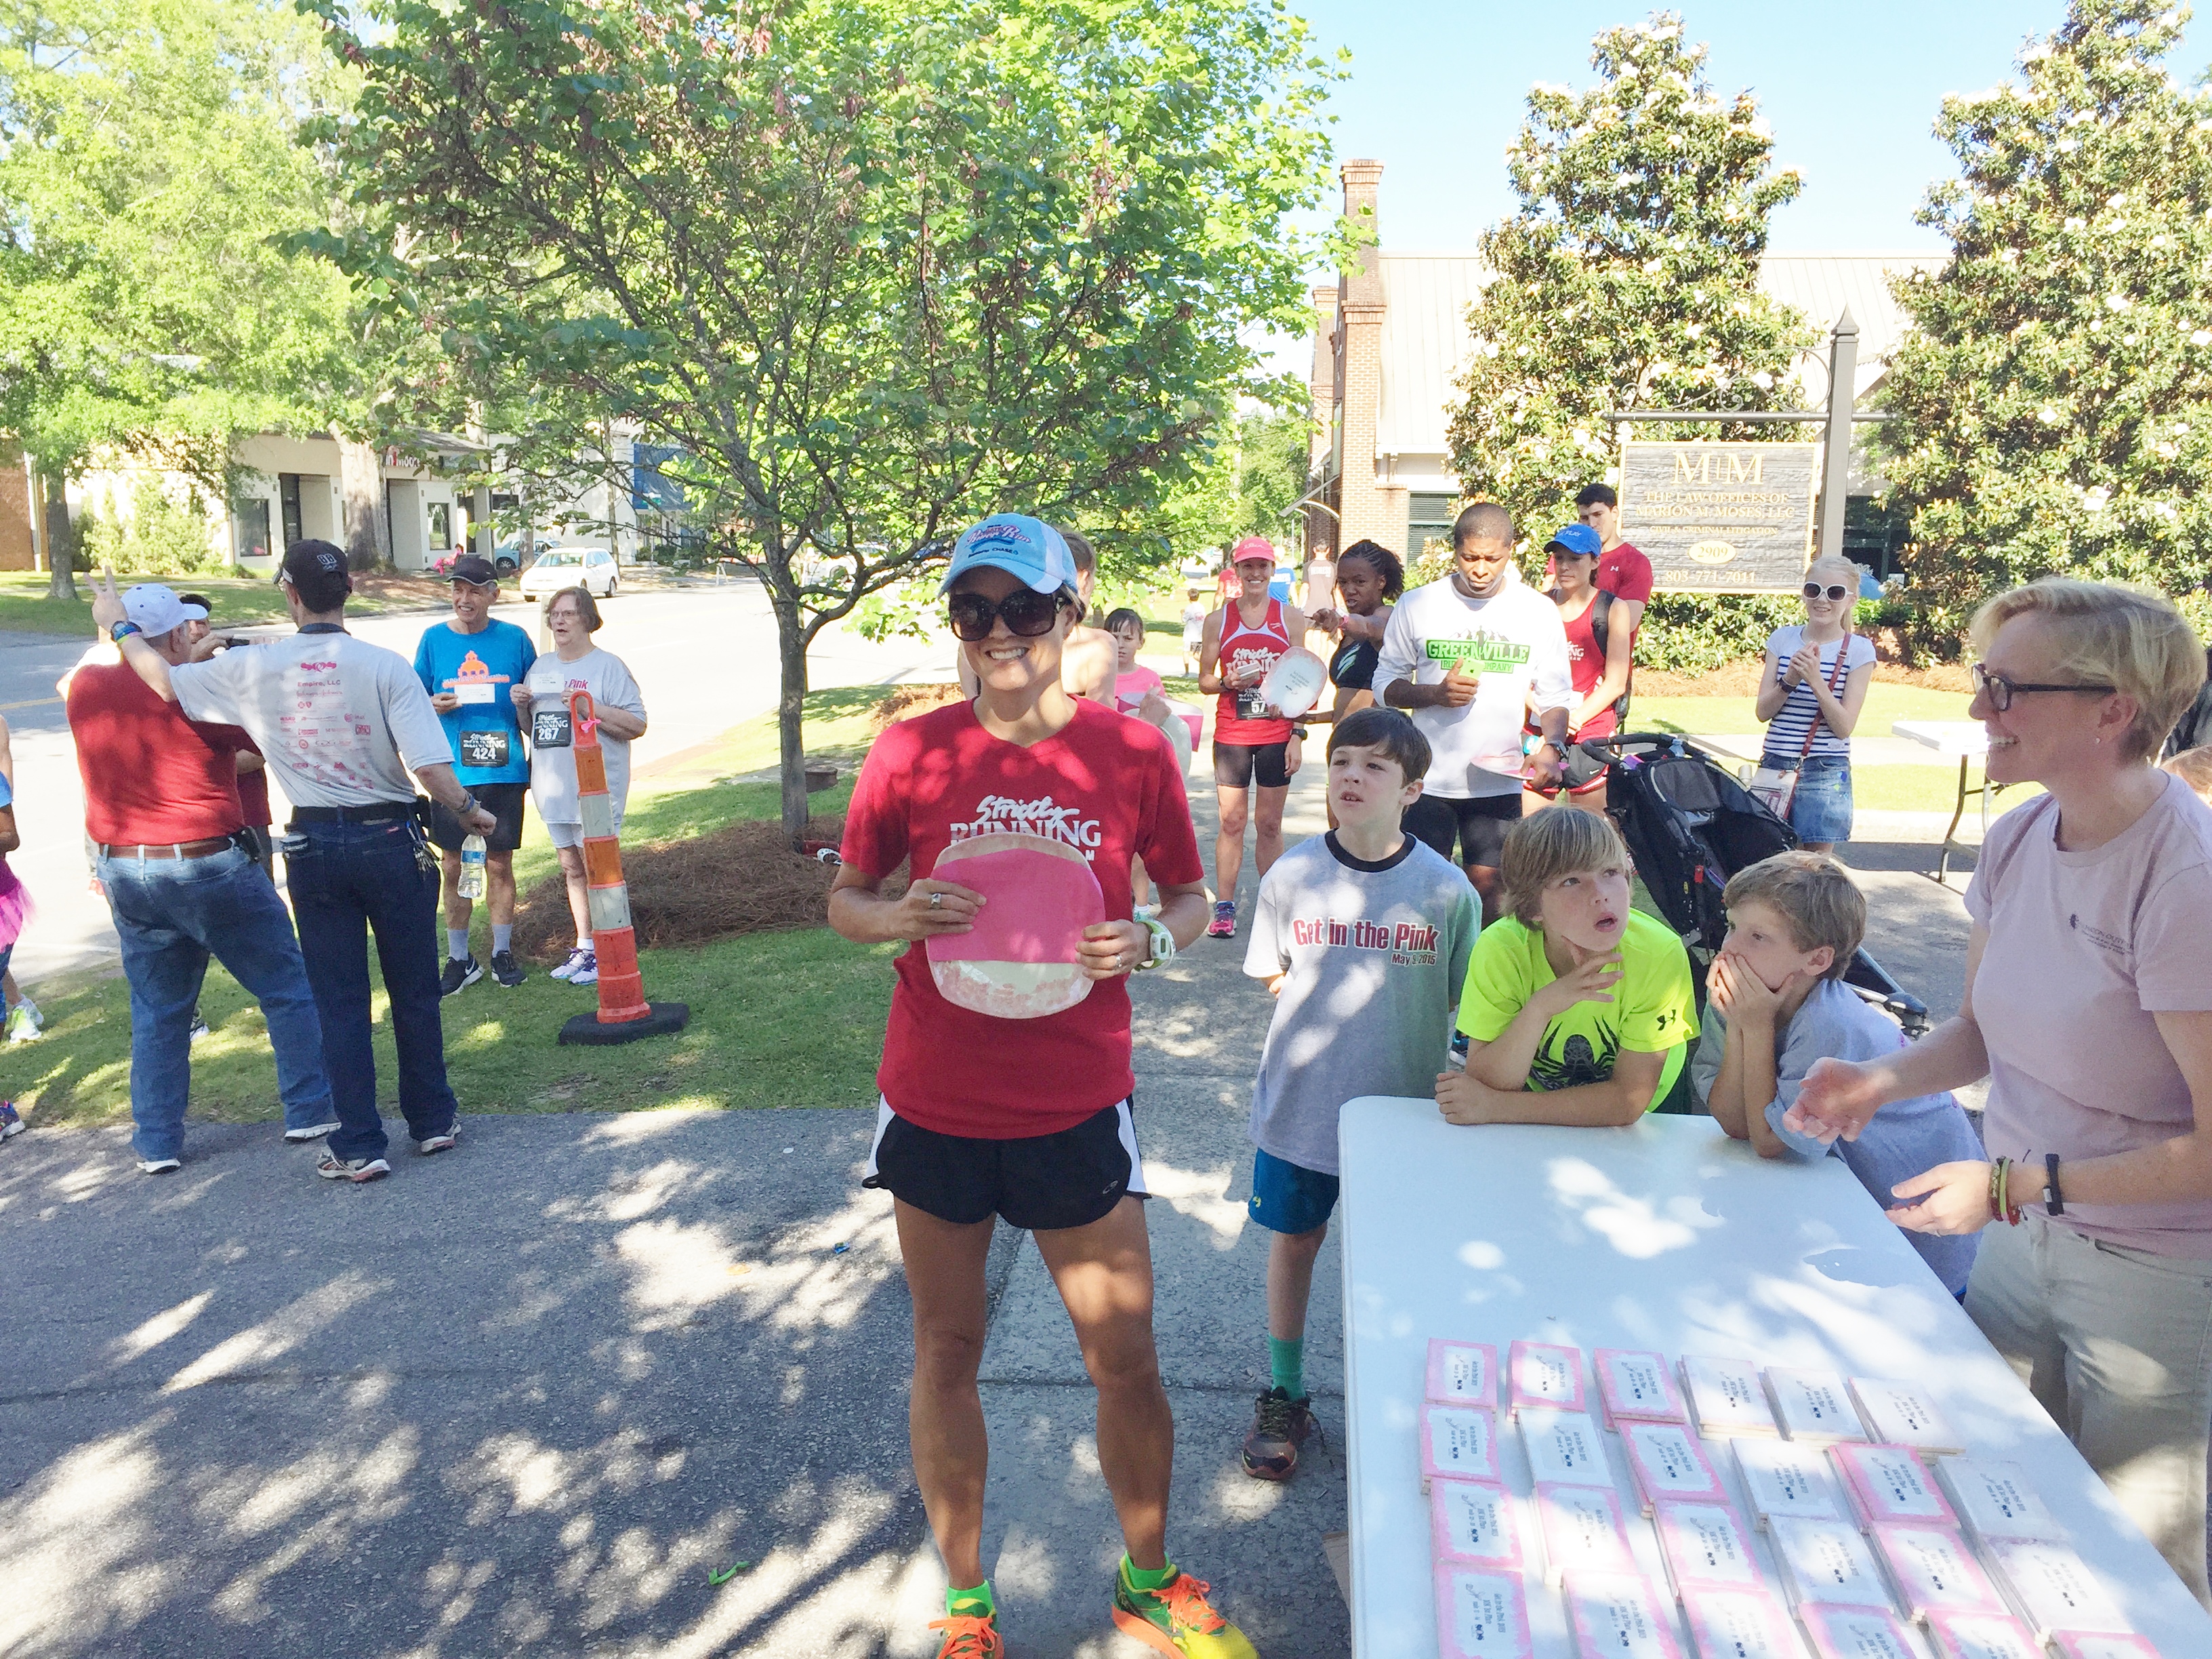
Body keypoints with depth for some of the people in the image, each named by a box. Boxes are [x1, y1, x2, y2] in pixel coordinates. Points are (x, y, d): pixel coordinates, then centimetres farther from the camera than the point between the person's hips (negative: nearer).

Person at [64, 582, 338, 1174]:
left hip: (124, 874, 6)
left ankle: (157, 1142, 18)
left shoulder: (86, 687, 1)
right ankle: (310, 1110, 13)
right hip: (207, 867, -6)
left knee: (157, 1009, 15)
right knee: (288, 988, 8)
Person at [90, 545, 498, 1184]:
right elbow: (430, 766, -17)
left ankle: (359, 1147, 14)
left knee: (338, 1000, 9)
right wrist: (471, 811, 1)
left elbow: (166, 680, 10)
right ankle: (434, 1121, 24)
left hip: (314, 847, 2)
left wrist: (118, 624, 26)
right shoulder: (385, 666, -12)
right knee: (414, 989, 12)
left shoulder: (254, 668, -5)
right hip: (390, 839, -1)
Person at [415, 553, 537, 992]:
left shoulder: (515, 638, 3)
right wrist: (433, 705, -11)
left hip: (504, 771, -1)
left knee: (500, 864, 6)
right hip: (451, 771, 1)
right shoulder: (434, 639, 4)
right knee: (454, 866, 6)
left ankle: (502, 952, 21)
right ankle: (460, 959, 18)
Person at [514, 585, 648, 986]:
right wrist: (520, 707, 2)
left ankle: (604, 953, 4)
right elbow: (531, 727, 23)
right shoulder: (540, 668, 16)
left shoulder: (608, 667, -5)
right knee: (571, 869, 12)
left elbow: (637, 726, -11)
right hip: (553, 788, 7)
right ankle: (583, 948, 21)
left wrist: (593, 709, -21)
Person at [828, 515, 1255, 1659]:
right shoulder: (910, 752, -4)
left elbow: (1191, 896, 6)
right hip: (936, 1104, 1)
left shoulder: (1132, 751, -5)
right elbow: (843, 900, 5)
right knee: (946, 1350, 14)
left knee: (1125, 1356, 9)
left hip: (1077, 1107, 0)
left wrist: (1148, 942, -16)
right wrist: (900, 916, -17)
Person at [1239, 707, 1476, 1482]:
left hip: (1405, 1106, -1)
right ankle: (1285, 1395, 36)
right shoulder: (1292, 874, -9)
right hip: (1300, 1103, 1)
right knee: (1295, 1239, 15)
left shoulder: (1447, 888, -12)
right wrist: (1333, 1007, -5)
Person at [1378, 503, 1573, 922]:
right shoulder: (1417, 605, 0)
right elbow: (1386, 683, 4)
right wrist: (1436, 693, -14)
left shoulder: (1539, 612, 2)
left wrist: (1550, 748, -12)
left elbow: (1555, 697, 7)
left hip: (1500, 781, 1)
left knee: (1486, 883, 4)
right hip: (1428, 777, 0)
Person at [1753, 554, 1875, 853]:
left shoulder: (1858, 650, -2)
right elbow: (1762, 712, 2)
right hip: (1774, 768, 3)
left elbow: (1844, 727, -9)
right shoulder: (1783, 638, 6)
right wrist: (1790, 680, -16)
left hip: (1824, 774, -3)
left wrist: (1815, 679, -20)